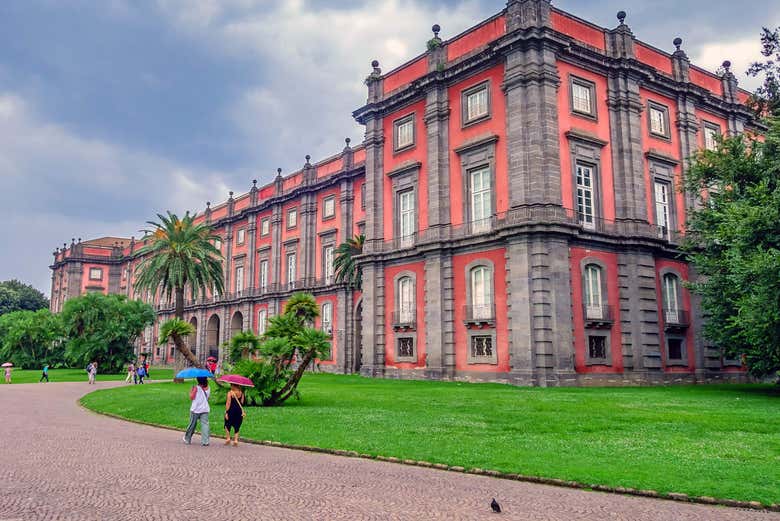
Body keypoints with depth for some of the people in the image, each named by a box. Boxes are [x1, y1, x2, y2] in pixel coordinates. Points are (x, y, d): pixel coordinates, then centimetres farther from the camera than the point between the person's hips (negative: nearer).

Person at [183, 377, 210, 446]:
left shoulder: (196, 388, -11)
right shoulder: (208, 388, 2)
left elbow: (192, 397, -11)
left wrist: (191, 391, 3)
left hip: (195, 410, -3)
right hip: (205, 409, 3)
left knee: (192, 425, 11)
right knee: (205, 424, 0)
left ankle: (187, 439, 28)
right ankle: (205, 441, -6)